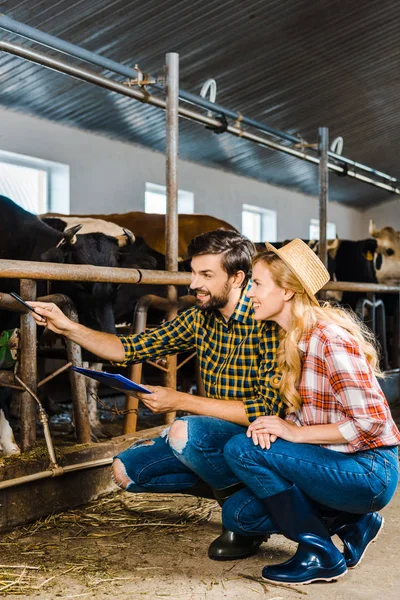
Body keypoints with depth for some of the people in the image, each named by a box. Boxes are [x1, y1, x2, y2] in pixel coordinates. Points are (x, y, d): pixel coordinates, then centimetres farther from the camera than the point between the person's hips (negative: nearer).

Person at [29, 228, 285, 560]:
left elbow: (267, 409, -27)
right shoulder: (202, 318, 2)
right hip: (215, 437, 8)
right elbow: (131, 348, 7)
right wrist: (69, 328, -5)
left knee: (186, 431, -34)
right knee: (127, 470, 2)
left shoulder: (269, 323, -21)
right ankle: (232, 487, 9)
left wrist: (181, 401, -25)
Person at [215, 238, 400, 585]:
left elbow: (371, 423, -24)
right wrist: (278, 425, -10)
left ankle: (320, 555, -5)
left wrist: (294, 433, -19)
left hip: (368, 471, -9)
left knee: (241, 449, -20)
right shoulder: (293, 339, 6)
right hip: (335, 464, 9)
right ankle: (352, 523, 14)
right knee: (238, 514, 3)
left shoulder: (330, 339, -22)